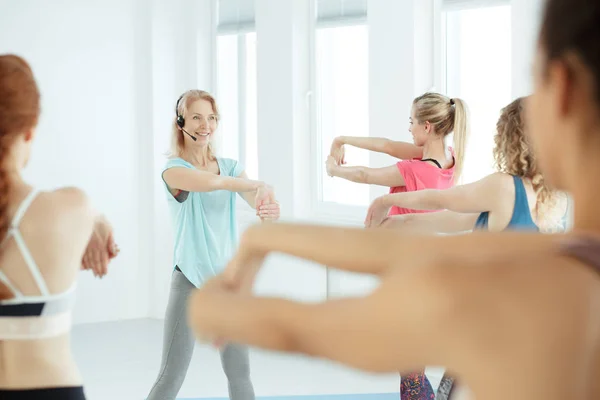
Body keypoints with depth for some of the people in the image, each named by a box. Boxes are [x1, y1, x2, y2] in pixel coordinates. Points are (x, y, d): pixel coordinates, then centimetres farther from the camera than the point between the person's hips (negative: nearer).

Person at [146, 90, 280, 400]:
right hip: (190, 281, -5)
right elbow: (208, 182, -33)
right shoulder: (174, 169, -10)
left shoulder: (231, 167, 6)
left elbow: (260, 202, -9)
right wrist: (257, 185, -23)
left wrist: (271, 210, -31)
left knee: (240, 373, 11)